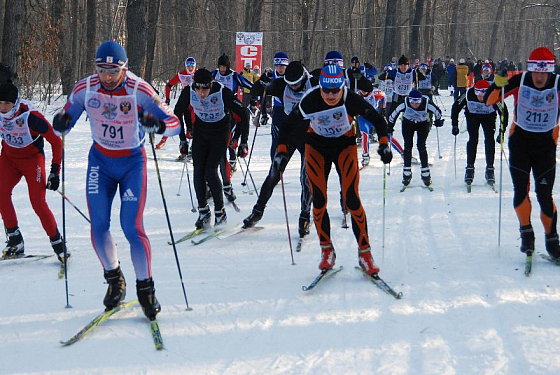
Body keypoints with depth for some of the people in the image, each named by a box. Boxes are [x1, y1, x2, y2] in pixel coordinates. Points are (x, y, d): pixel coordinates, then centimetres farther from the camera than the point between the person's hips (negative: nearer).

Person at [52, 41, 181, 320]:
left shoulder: (139, 91, -20)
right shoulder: (84, 89, -12)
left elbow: (175, 123, -19)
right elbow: (64, 123, -3)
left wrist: (158, 124, -41)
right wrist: (60, 123, -27)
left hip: (132, 162, -3)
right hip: (100, 160, 3)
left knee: (132, 226, -11)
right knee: (98, 225, -3)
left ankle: (145, 288, 5)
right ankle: (114, 279, 20)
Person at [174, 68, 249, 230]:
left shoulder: (223, 93, -29)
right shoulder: (188, 92, -19)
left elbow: (242, 114, -19)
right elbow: (178, 113, 0)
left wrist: (243, 142, -17)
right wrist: (182, 139, 2)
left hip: (220, 132, -3)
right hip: (200, 131, 3)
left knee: (210, 171, -14)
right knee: (198, 171, -6)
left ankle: (220, 212, -1)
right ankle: (203, 211, 8)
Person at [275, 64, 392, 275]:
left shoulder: (351, 100, -27)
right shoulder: (309, 102, -26)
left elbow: (377, 120, -11)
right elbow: (289, 126, -11)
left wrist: (384, 144, -22)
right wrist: (282, 152, -20)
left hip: (345, 146, -1)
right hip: (316, 147, 1)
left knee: (351, 200, -11)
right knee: (318, 200, -5)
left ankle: (365, 253, -2)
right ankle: (327, 251, 11)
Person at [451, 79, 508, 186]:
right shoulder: (468, 94, -33)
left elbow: (504, 112, -24)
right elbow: (456, 107, -17)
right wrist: (454, 125, -17)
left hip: (489, 116, 0)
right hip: (472, 116, 0)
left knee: (489, 140, -13)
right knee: (473, 140, -14)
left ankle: (490, 169, -5)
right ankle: (469, 168, -5)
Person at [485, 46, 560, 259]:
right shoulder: (519, 81, -12)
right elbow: (489, 101, -9)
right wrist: (498, 85, -27)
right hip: (520, 142, 1)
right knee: (521, 190, -8)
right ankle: (526, 233, 11)